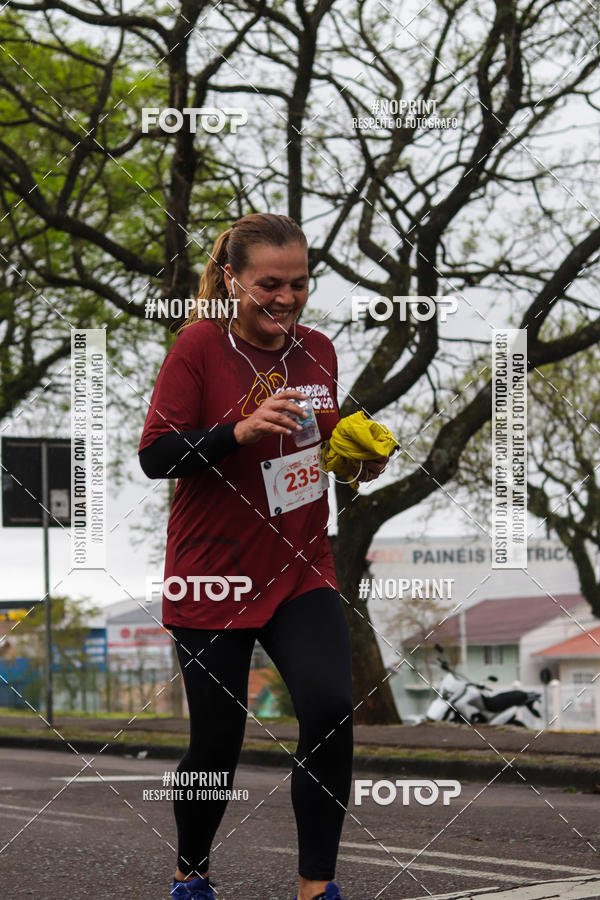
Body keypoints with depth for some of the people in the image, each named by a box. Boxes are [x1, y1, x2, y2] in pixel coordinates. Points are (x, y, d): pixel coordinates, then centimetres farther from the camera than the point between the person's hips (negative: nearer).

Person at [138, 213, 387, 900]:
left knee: (331, 708, -18)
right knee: (216, 740, 4)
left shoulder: (317, 350, 6)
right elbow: (155, 456, -13)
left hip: (300, 571, 4)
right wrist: (243, 431, -26)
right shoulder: (200, 346, -10)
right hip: (214, 574, -3)